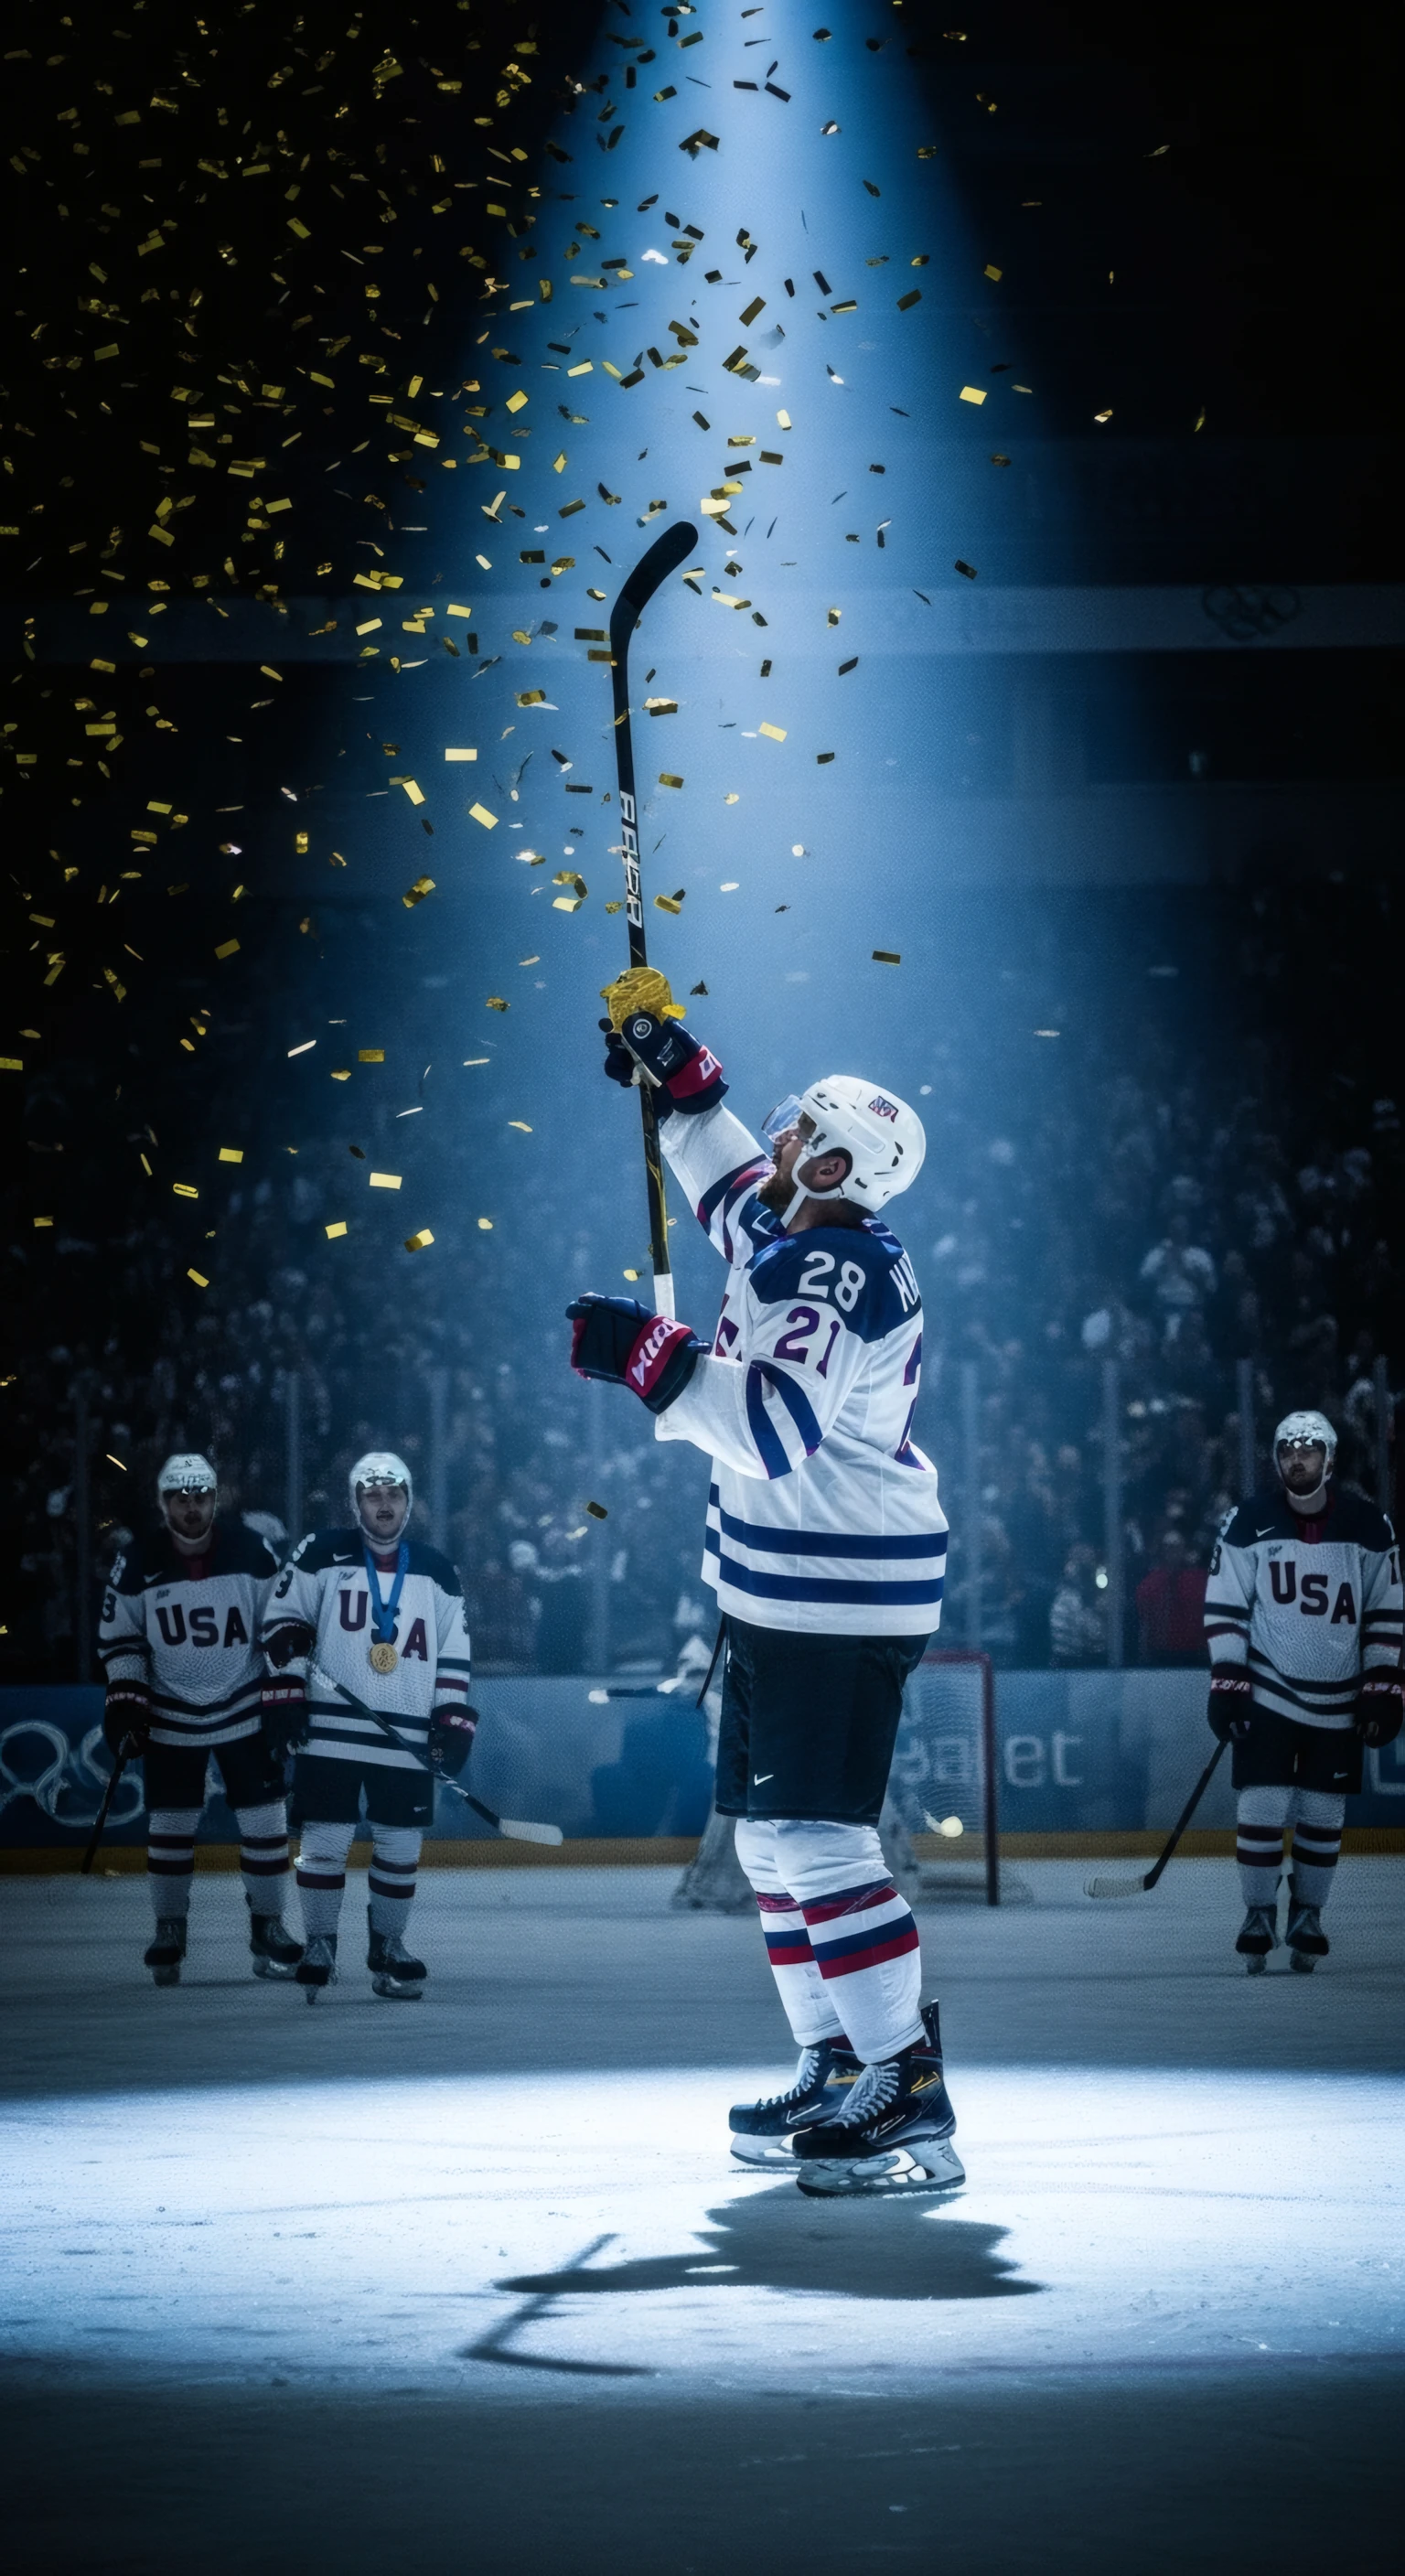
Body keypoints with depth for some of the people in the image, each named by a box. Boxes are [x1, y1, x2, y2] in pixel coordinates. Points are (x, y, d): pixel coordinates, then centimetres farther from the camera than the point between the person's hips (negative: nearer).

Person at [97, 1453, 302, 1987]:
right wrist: (125, 1703, -5)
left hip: (244, 1711, 0)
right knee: (169, 1825, 3)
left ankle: (267, 1927, 12)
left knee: (266, 1822, -2)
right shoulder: (137, 1564, -7)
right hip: (170, 1717, 0)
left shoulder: (252, 1553, -9)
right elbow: (119, 1637, 2)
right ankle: (169, 1932, 16)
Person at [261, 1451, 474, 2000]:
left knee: (401, 1847, 5)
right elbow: (284, 1624, 4)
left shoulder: (436, 1573, 9)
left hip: (406, 1742, 2)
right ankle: (318, 1945, 9)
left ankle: (387, 1947, 20)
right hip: (331, 1734, -2)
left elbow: (453, 1657, 12)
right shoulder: (321, 1555, 1)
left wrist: (453, 1723, 5)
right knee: (325, 1840, -4)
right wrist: (286, 1693, -4)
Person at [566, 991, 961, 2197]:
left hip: (838, 1600, -11)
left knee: (814, 1836, -16)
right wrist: (675, 1077, 28)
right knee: (773, 1829, 15)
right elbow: (735, 1188, 34)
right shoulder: (817, 1242, 11)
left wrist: (647, 1358, -27)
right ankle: (840, 2070, 20)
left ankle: (908, 2099, -18)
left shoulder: (829, 1271, -19)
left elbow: (773, 1430, -30)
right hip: (791, 1591, 11)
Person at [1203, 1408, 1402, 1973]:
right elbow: (1224, 1608, -2)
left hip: (1338, 1705, 2)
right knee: (1263, 1809, -8)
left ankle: (1307, 1914, 23)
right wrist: (1226, 1686, -8)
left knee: (1323, 1818, 6)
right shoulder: (1248, 1524, -5)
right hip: (1268, 1692, -2)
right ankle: (1258, 1914, 7)